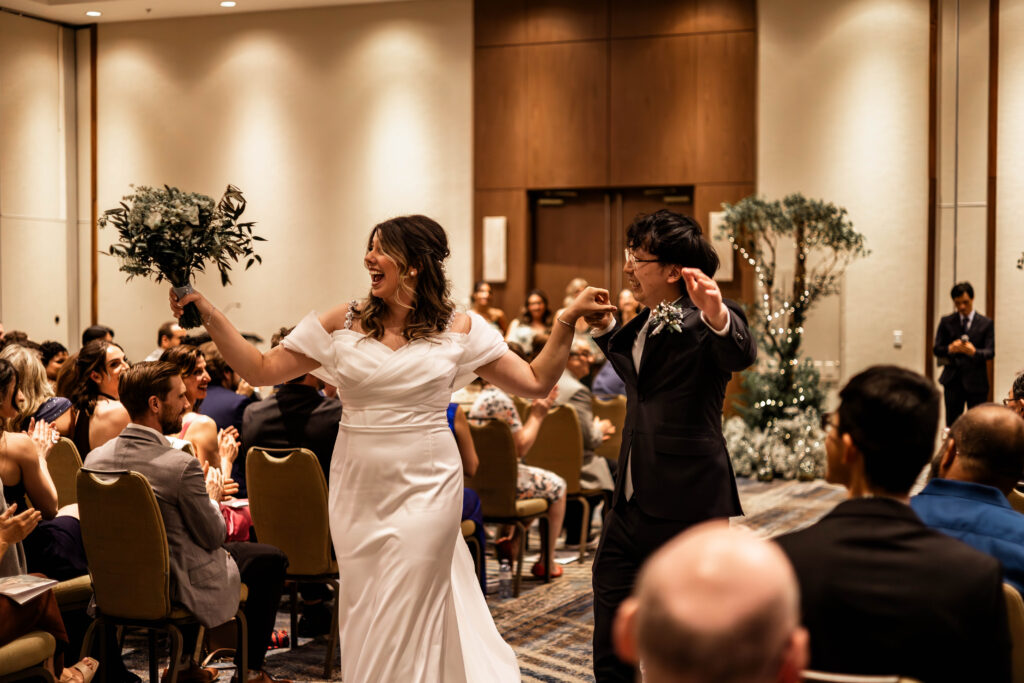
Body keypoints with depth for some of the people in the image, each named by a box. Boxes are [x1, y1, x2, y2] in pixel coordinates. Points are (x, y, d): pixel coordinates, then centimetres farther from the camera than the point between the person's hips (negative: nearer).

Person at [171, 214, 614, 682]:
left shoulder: (458, 329, -1)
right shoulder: (342, 324, 1)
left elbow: (536, 382, 0)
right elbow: (260, 370, 1)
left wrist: (569, 318, -8)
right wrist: (207, 313, -6)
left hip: (425, 490, -3)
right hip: (357, 492, 3)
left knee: (402, 622, -1)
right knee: (363, 619, 12)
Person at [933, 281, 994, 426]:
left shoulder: (986, 323, 4)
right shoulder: (946, 322, 8)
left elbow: (990, 352, -4)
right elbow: (936, 349, 4)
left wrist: (974, 352, -27)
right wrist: (950, 349, -20)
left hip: (976, 382, -1)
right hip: (953, 380, 1)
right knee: (952, 425, 2)